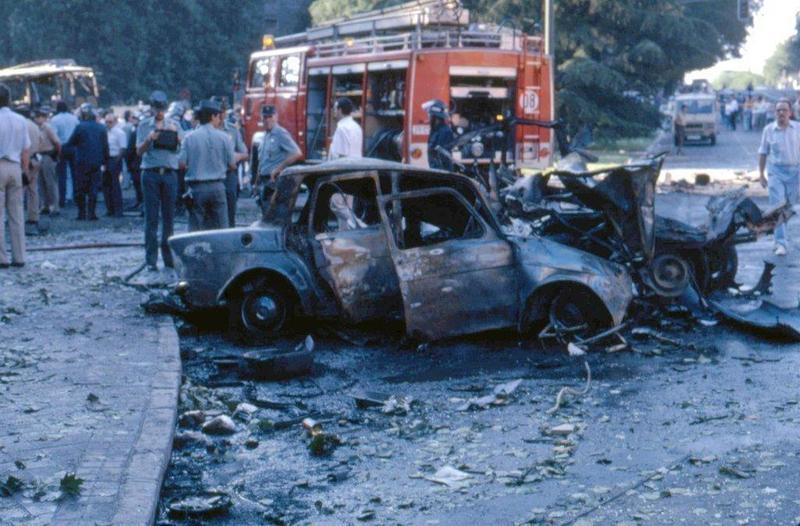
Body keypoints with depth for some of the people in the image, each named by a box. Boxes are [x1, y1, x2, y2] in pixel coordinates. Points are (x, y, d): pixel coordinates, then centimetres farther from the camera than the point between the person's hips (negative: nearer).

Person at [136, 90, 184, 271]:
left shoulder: (174, 125, 11)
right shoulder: (144, 125, 9)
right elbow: (139, 151, 3)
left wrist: (175, 134, -15)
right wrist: (149, 139, -15)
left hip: (170, 173, 1)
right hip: (151, 173, -1)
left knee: (169, 216, 2)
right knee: (151, 217, -2)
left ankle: (168, 256, 9)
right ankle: (151, 259, 0)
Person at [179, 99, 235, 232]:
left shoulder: (190, 137, -3)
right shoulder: (224, 137, -3)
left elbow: (182, 164, -4)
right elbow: (232, 165, 1)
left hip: (196, 187, 0)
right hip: (217, 187, 0)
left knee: (195, 229, 3)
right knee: (221, 228, 7)